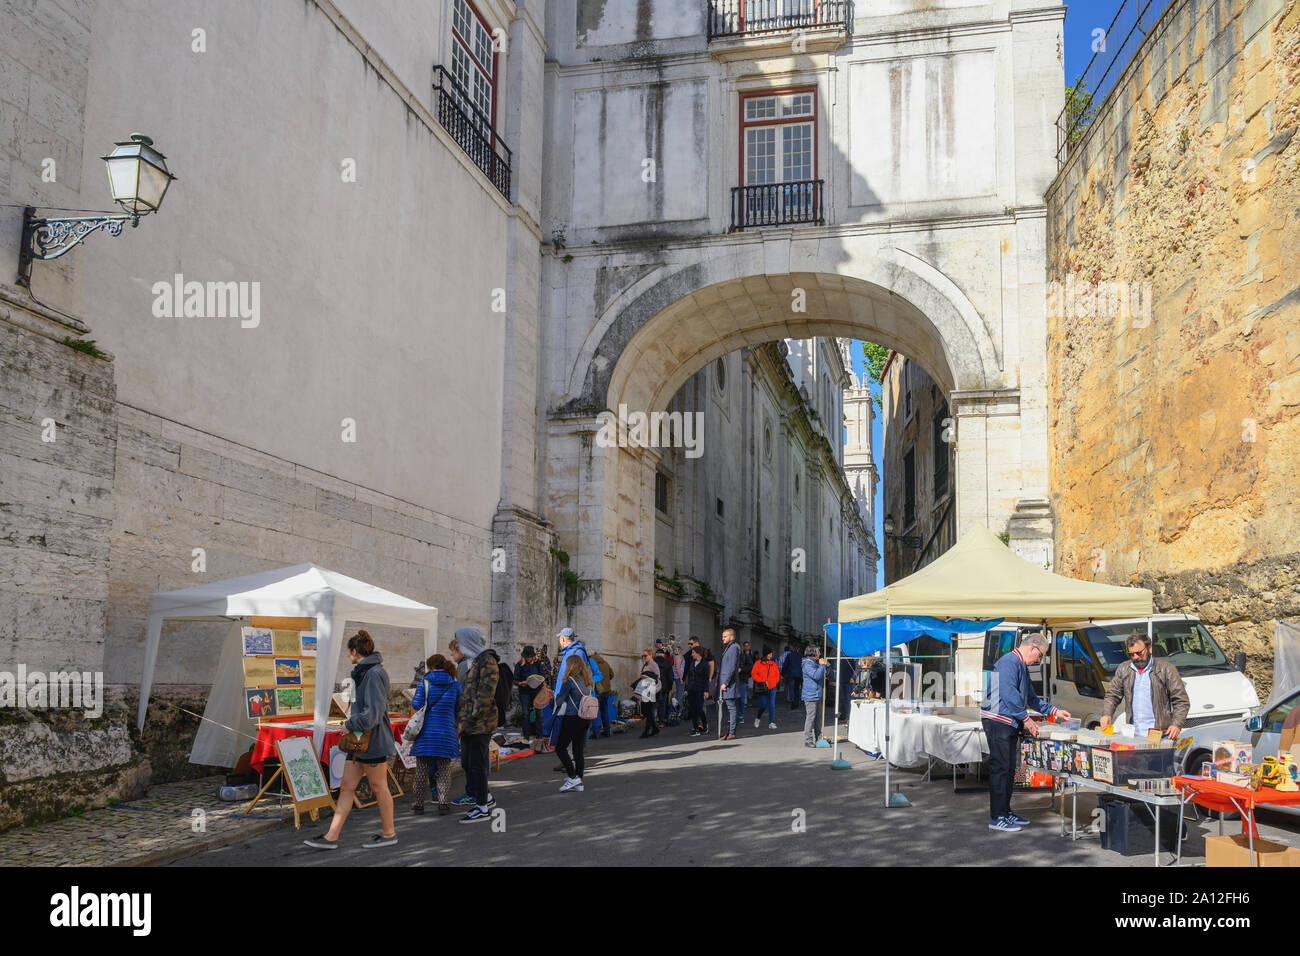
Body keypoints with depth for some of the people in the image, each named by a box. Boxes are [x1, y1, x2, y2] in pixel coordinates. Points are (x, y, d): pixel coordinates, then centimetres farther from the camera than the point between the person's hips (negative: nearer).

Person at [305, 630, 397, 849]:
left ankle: (389, 833, 16)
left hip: (373, 740, -10)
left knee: (378, 787, 3)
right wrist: (351, 724, 11)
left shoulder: (374, 674, -17)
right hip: (360, 740, 10)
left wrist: (350, 725, -14)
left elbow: (373, 713, -23)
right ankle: (331, 837, 9)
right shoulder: (362, 673, 14)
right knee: (346, 787, 7)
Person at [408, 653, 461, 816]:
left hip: (426, 732, -1)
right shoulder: (455, 685, 2)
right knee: (444, 769, 10)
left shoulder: (425, 683, -5)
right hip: (446, 732, 1)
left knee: (421, 769, 10)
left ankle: (419, 803, 16)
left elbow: (416, 705, -10)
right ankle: (443, 803, 3)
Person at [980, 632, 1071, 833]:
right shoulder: (1009, 662, -13)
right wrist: (1026, 719, -18)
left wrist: (1055, 711, 26)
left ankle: (1005, 811, 20)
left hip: (1011, 724, 10)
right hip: (998, 722, -10)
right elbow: (1009, 694, -22)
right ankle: (996, 818, -6)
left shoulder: (1022, 667, 21)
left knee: (1008, 769, 13)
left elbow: (1031, 698, 30)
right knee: (1000, 769, -9)